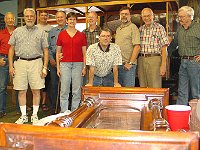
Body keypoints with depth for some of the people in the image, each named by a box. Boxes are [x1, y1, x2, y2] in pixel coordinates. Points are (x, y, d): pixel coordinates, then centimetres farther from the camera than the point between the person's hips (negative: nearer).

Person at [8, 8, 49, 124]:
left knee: (36, 90, 0)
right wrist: (11, 66, 3)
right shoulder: (17, 31, 11)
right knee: (22, 91, 4)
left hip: (36, 62, -1)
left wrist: (45, 67, -3)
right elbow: (11, 49, 11)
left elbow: (46, 51, 5)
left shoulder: (41, 33, 8)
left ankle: (35, 115, 14)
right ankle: (23, 116, 16)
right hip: (20, 62, 1)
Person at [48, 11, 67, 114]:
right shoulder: (52, 31, 16)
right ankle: (53, 107, 14)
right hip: (53, 60, 3)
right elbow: (48, 47, 15)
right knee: (53, 83, 5)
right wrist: (51, 58, 2)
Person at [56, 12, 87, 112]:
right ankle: (64, 112, 9)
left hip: (78, 64, 0)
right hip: (65, 64, 0)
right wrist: (58, 67, 3)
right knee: (64, 90, 0)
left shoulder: (81, 35, 7)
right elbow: (58, 52, 9)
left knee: (77, 91, 2)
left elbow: (84, 53, 8)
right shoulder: (61, 34, 8)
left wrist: (84, 67, 0)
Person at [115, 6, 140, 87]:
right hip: (117, 64, 8)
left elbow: (137, 47, -16)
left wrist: (130, 63, -20)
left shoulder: (133, 27, -6)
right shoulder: (118, 29, 18)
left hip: (127, 65, -7)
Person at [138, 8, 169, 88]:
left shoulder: (159, 28, -1)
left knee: (155, 88, -4)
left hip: (154, 59, -5)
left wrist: (163, 65, -13)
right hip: (141, 60, 5)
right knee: (142, 88, 9)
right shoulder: (140, 29, 14)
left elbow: (164, 48, -6)